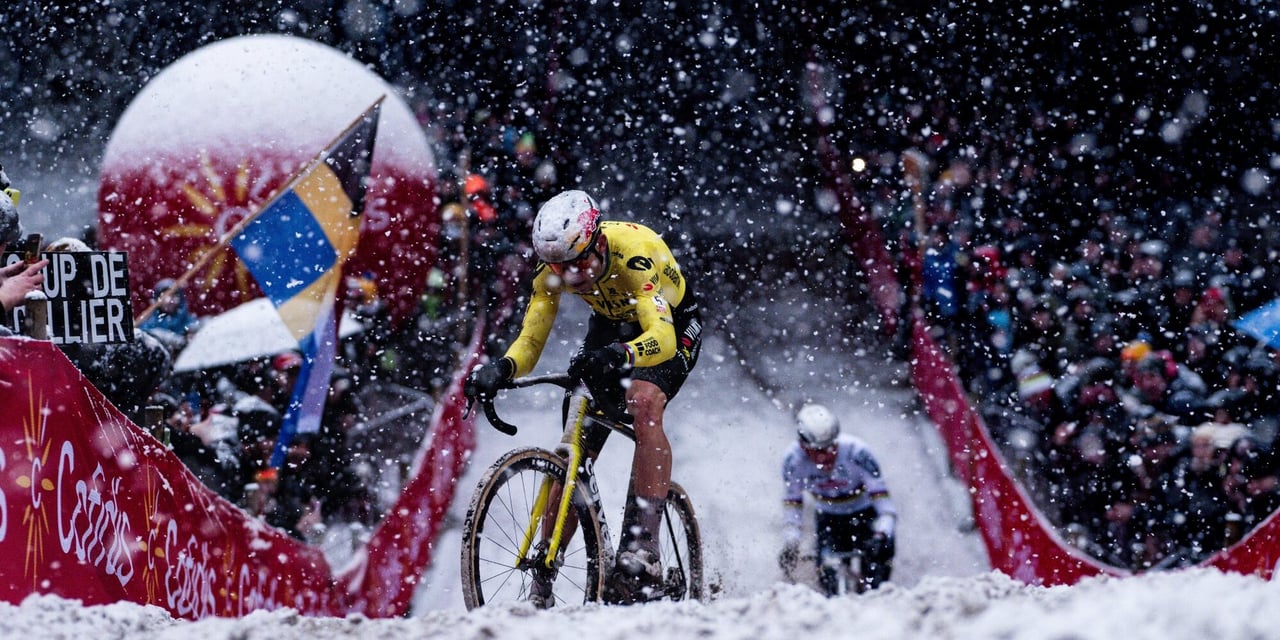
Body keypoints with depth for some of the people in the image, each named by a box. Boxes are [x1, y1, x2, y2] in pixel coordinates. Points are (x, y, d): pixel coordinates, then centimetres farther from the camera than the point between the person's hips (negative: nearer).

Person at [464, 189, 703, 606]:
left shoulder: (633, 252, -37)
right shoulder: (554, 265, -22)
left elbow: (662, 338, -47)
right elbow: (530, 340, -20)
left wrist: (617, 356, -67)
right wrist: (500, 370, -41)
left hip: (673, 327, -5)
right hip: (610, 326, 5)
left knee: (644, 404, -34)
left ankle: (640, 555, -37)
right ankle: (544, 576, 3)